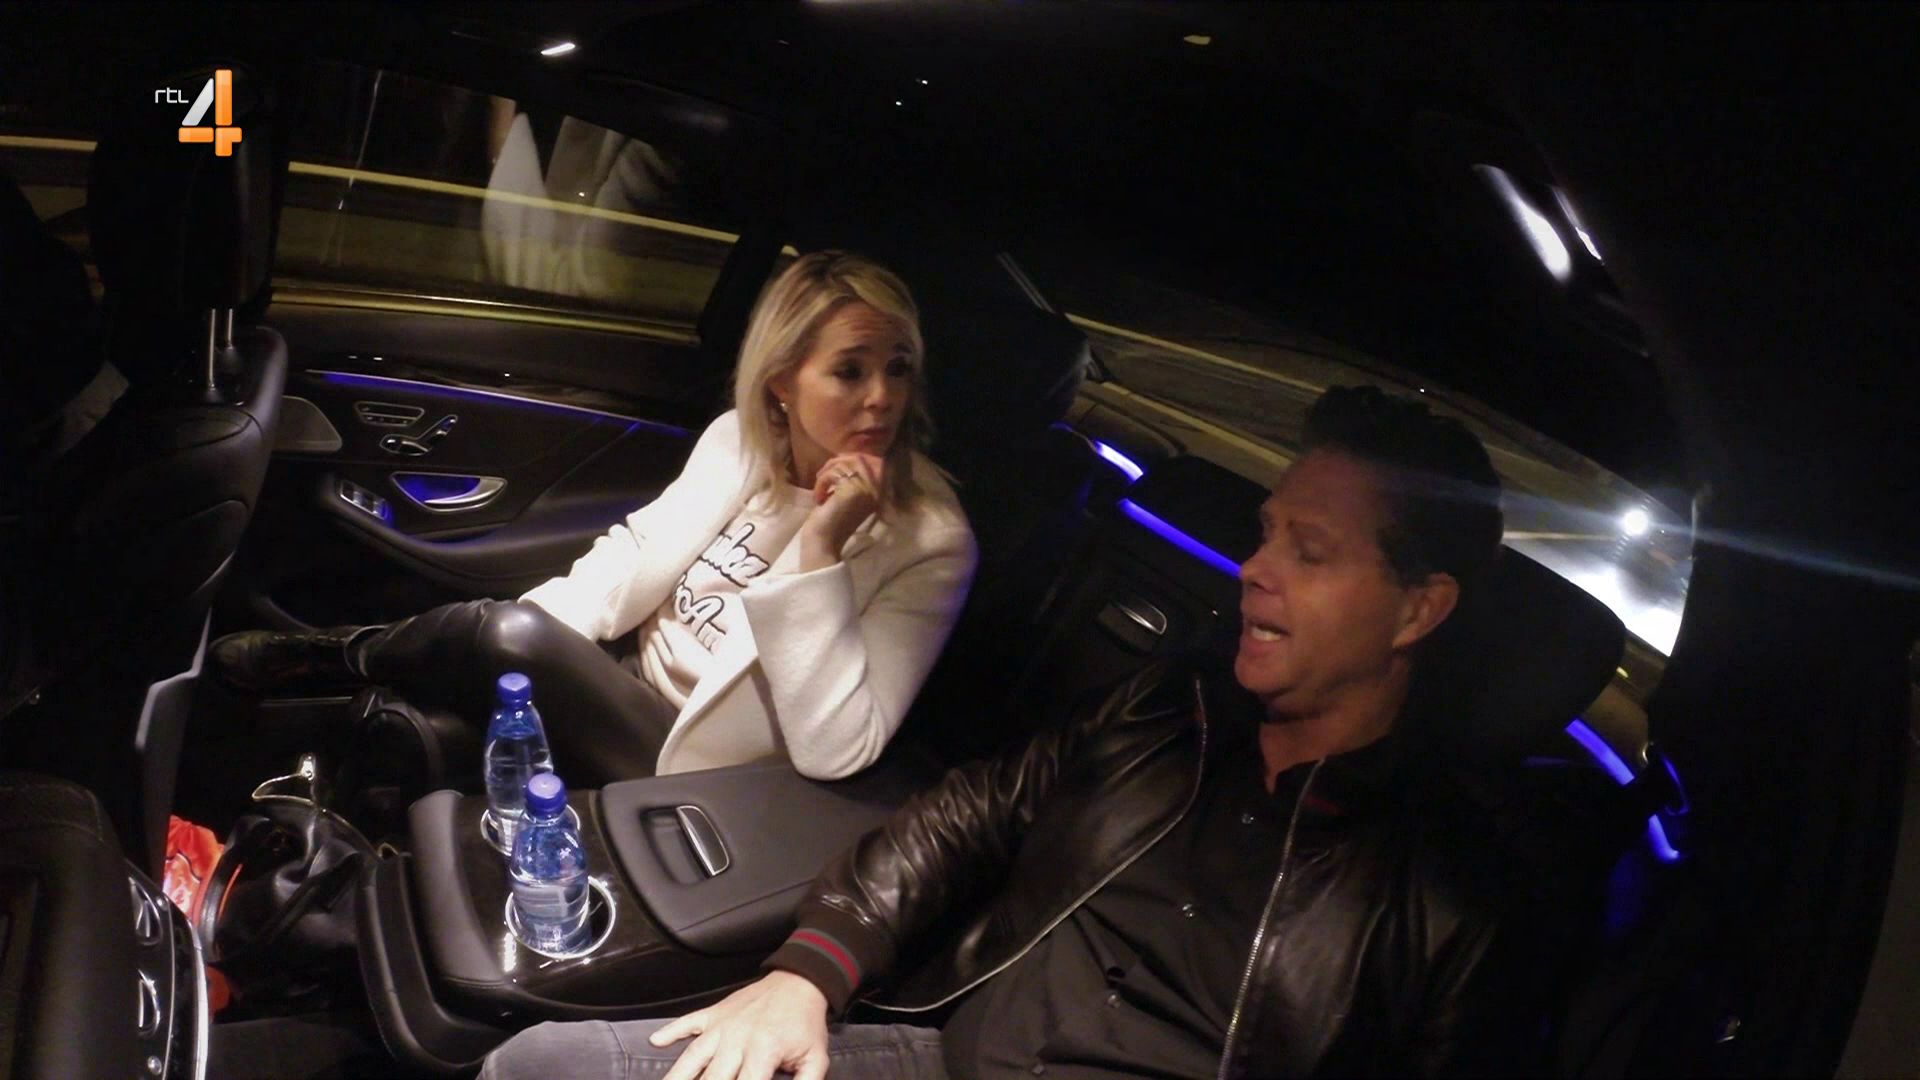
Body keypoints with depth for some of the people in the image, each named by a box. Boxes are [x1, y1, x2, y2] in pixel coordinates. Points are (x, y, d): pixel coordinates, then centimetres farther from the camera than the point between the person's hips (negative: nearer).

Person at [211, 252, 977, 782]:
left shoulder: (930, 541, -19)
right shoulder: (739, 442, -2)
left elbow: (832, 750, -25)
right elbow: (637, 556, 6)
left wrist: (820, 549, -32)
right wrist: (507, 655, -9)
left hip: (697, 773, -5)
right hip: (631, 688, 6)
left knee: (508, 636, -22)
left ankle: (330, 654, 7)